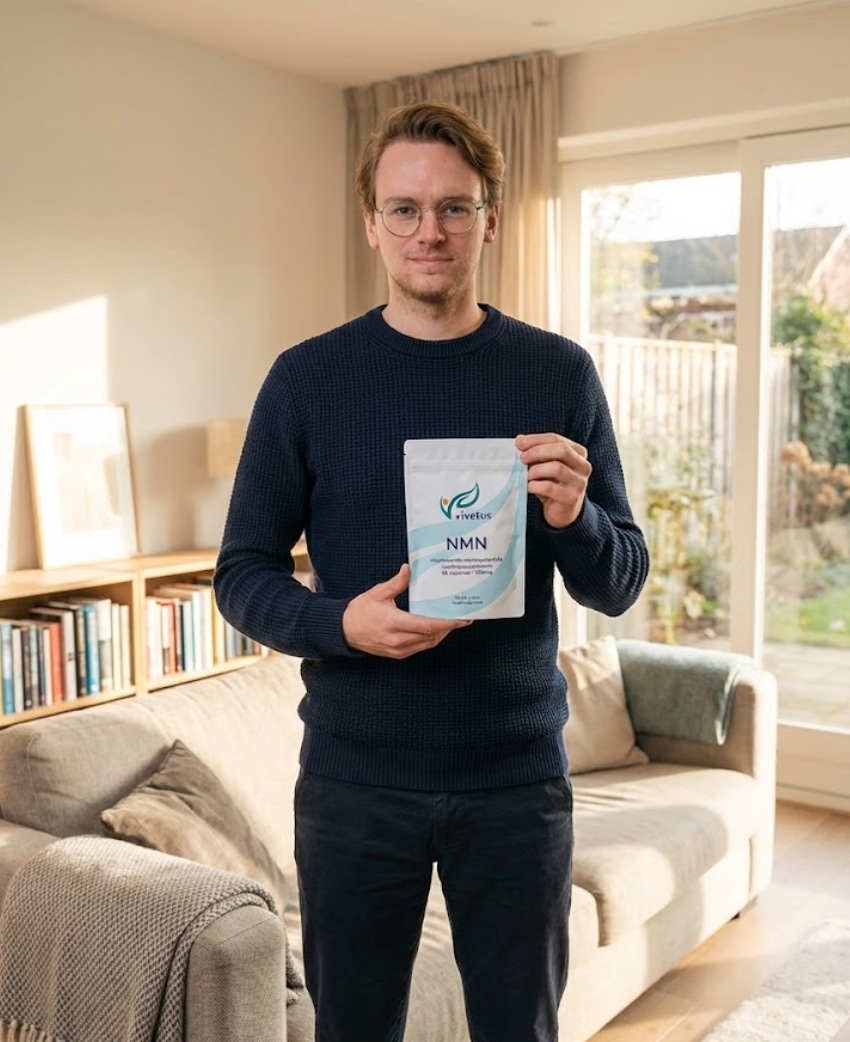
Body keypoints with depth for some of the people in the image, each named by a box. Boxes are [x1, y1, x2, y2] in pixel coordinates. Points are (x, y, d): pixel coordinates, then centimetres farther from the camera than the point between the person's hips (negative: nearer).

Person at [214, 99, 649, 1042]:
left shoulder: (559, 373, -1)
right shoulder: (307, 378, -2)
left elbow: (620, 586, 2)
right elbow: (242, 573, 0)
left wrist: (572, 518, -20)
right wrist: (339, 622, -20)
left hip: (518, 776, 1)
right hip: (354, 777, 0)